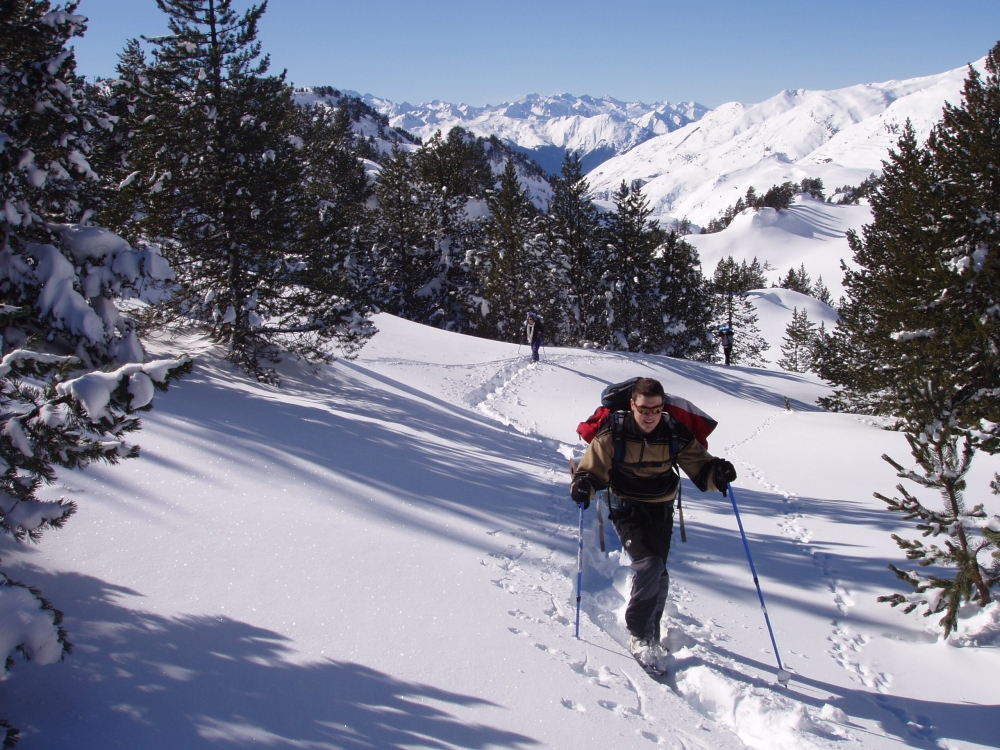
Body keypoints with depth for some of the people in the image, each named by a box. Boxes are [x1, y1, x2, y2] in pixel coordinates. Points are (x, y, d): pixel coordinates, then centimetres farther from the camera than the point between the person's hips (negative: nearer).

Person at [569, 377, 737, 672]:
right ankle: (640, 637, -5)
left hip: (661, 511, 3)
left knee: (658, 575, 6)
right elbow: (592, 468, -10)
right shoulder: (613, 434, -16)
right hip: (627, 511, -3)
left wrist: (716, 472, -28)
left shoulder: (675, 434, -9)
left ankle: (651, 630, 33)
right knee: (649, 566, -22)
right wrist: (583, 487, -32)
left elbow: (698, 466, -5)